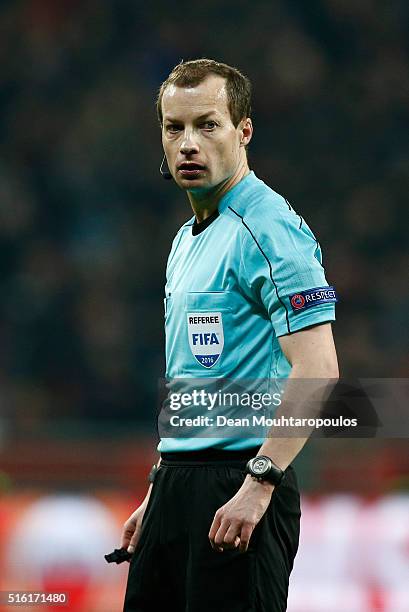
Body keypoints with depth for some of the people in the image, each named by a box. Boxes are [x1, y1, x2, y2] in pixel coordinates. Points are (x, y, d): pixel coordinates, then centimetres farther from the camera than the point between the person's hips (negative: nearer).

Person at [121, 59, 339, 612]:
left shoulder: (269, 229, -12)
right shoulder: (187, 239, 18)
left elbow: (317, 370, -20)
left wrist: (258, 485, -23)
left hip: (238, 487, -9)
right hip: (177, 483, 9)